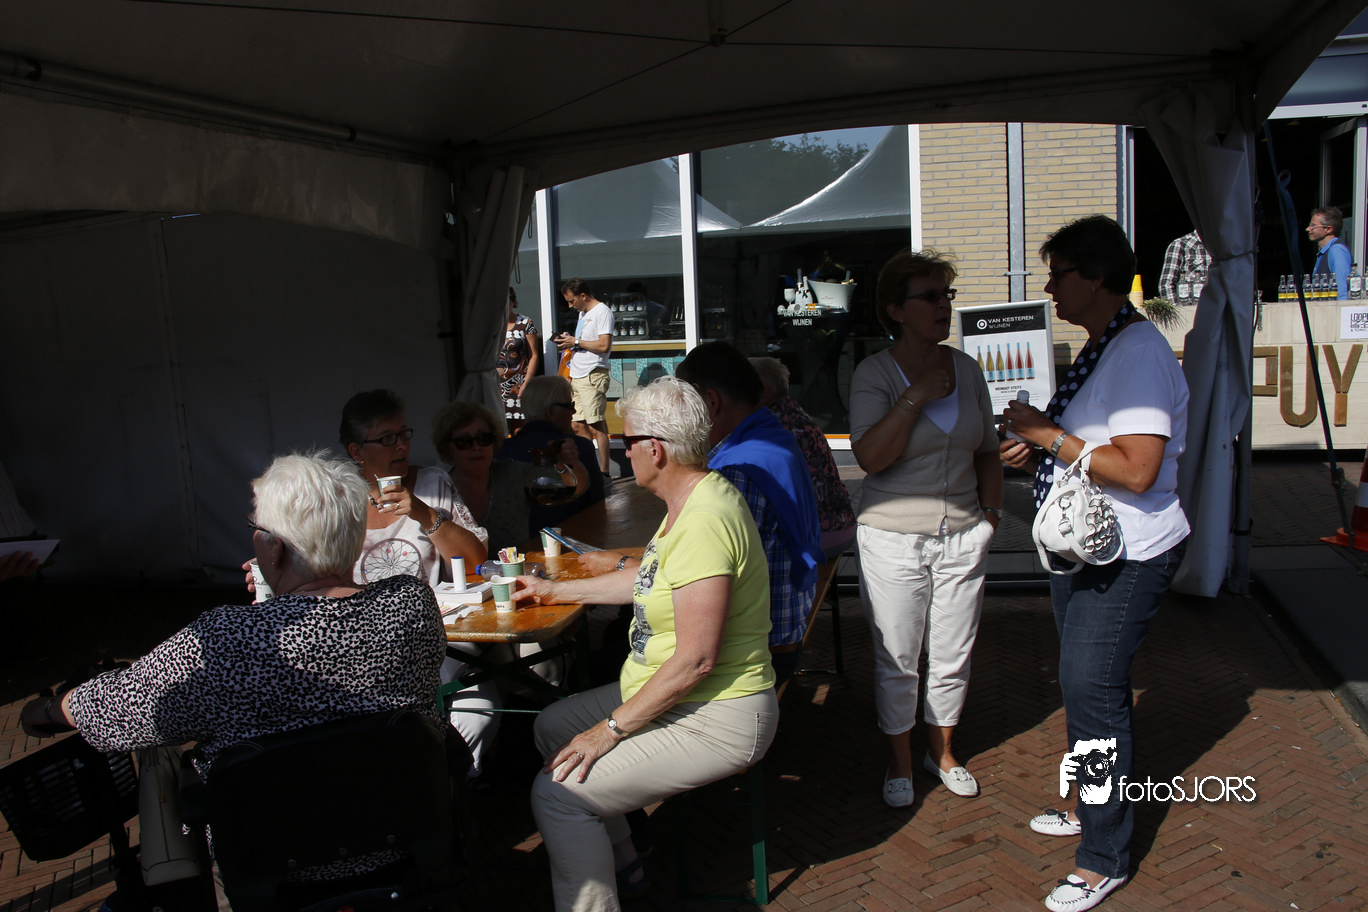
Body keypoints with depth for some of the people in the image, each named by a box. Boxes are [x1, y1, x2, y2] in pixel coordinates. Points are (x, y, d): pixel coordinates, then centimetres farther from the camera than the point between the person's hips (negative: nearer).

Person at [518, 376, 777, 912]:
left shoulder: (703, 522, -27)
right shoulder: (690, 498, 6)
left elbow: (695, 659, -29)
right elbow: (648, 579, 22)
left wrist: (610, 728, -20)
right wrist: (554, 591, 29)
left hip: (715, 720, -11)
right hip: (668, 694, 11)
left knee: (557, 792, -16)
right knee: (552, 726, 17)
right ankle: (620, 864, 27)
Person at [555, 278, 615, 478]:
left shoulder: (602, 312, -9)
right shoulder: (583, 313, 21)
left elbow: (604, 345, -19)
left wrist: (575, 342, -13)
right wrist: (568, 340, 14)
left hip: (592, 377, -10)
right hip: (577, 377, 10)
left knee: (595, 425, -9)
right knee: (577, 425, 8)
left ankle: (603, 472, -5)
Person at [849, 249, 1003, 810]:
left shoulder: (965, 368, 6)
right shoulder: (875, 373, -8)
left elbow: (987, 450, 16)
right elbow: (869, 457, -21)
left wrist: (991, 509, 8)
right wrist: (915, 397, -22)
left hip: (962, 538, 4)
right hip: (894, 538, -4)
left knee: (953, 657, 13)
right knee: (896, 661, 6)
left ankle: (942, 750, 35)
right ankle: (900, 761, 27)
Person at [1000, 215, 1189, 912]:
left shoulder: (1138, 351, -20)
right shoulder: (1099, 349, 13)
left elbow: (1137, 469, -29)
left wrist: (1050, 435, -20)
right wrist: (1040, 457, 5)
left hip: (1125, 559, -10)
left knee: (1092, 690, -6)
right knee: (1083, 686, 20)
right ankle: (1090, 806, 40)